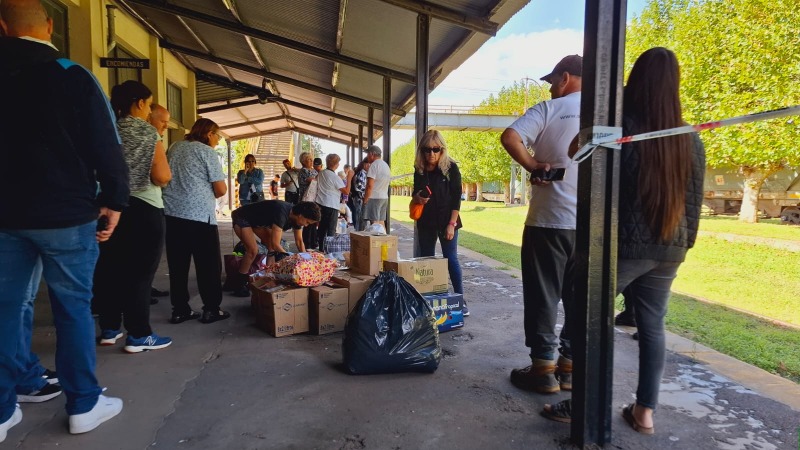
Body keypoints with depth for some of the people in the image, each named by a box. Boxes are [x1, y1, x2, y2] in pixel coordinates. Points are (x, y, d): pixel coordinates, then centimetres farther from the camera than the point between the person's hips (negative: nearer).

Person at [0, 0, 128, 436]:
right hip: (65, 213, -3)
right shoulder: (72, 76, -7)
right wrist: (113, 200, -2)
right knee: (72, 308, 4)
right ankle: (83, 405, 14)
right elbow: (106, 147, -11)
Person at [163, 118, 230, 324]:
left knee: (178, 264, 10)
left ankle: (180, 310, 15)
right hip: (199, 215, -6)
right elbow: (221, 189, -7)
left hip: (172, 213, 6)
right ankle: (211, 310, 8)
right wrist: (211, 194, 15)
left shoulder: (175, 147, 15)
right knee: (208, 264, 4)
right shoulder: (207, 152, -4)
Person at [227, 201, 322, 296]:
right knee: (253, 250, -19)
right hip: (241, 218, -9)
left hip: (257, 220, 9)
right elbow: (276, 244, -35)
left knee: (272, 248, 0)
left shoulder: (296, 216, -10)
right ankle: (238, 284, -8)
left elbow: (299, 241, 3)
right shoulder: (282, 214, -37)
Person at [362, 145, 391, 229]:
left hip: (374, 197, -9)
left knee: (375, 223, -9)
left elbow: (370, 185, -18)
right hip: (385, 197, 9)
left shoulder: (374, 165, -12)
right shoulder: (386, 165, 15)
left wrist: (365, 200, -12)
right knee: (381, 222, 12)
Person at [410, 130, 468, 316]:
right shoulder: (419, 169, 3)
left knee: (451, 259, -4)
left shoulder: (451, 167, -9)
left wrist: (452, 224, -16)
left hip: (446, 220, -4)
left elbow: (456, 198, -10)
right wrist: (417, 198, -11)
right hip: (425, 221, 5)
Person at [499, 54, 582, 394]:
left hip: (549, 219, -4)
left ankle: (543, 368, 10)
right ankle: (570, 366, 20)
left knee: (542, 295, 5)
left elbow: (509, 138, -18)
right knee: (580, 296, 12)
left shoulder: (550, 109, -3)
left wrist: (532, 166, -6)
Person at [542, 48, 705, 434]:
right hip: (667, 249, 6)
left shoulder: (621, 128, -10)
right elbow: (694, 200, 9)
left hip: (623, 245, -5)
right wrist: (684, 242, 18)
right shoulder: (691, 139, 5)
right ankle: (645, 411, 20)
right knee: (652, 326, 12)